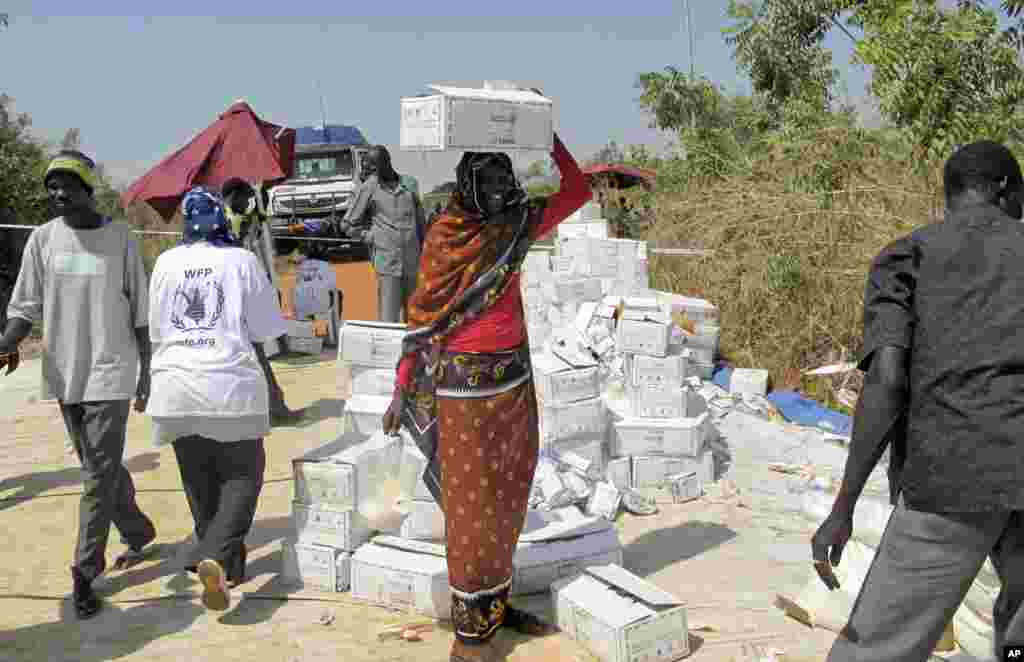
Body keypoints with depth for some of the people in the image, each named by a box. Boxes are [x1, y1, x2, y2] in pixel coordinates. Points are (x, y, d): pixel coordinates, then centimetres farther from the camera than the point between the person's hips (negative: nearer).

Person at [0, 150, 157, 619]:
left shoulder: (120, 239, -3)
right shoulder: (42, 238, 3)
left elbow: (140, 312, 1)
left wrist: (146, 373, 1)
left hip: (111, 373, -4)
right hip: (65, 372, 4)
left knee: (99, 475, -5)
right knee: (101, 467, 15)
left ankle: (85, 572, 3)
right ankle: (139, 533, 35)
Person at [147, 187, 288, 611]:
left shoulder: (166, 262, 6)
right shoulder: (241, 260, -4)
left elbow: (155, 330, 13)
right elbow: (265, 329, -1)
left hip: (176, 385, 4)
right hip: (232, 383, -4)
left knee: (200, 481, 15)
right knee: (242, 474, 6)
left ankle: (225, 563, 24)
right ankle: (216, 557, -13)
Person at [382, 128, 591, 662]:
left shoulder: (515, 225, 5)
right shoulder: (443, 236, -8)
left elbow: (577, 192, 7)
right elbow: (422, 318, -7)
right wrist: (401, 391, -7)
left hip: (515, 379, 6)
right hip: (465, 385, -6)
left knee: (506, 500, 13)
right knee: (472, 509, -2)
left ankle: (495, 603, 28)